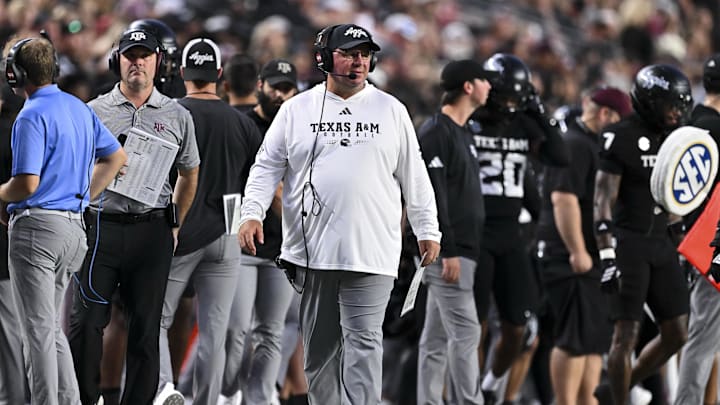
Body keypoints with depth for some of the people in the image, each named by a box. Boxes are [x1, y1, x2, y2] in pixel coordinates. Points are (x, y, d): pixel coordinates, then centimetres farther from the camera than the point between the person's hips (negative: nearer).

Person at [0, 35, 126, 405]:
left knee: (38, 329, -4)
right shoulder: (79, 108, 12)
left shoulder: (31, 117, -15)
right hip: (73, 227, 9)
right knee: (51, 326, 18)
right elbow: (116, 156, 21)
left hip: (36, 226, -8)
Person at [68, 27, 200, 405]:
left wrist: (173, 226, 14)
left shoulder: (177, 117, 10)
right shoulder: (94, 112, 6)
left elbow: (189, 175, 19)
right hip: (101, 227, -1)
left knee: (145, 327, 2)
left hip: (153, 231, 1)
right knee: (86, 321, -6)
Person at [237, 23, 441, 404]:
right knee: (319, 345, 6)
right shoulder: (296, 110, 7)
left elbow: (413, 176, 12)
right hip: (311, 250, 1)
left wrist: (427, 230, 9)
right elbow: (267, 167, 7)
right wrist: (252, 213, -7)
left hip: (370, 253, -1)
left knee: (363, 342, -9)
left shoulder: (391, 110, 8)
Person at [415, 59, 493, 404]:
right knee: (465, 333, -10)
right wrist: (449, 251, -22)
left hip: (459, 250, 10)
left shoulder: (462, 132, 18)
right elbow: (432, 197, -19)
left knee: (438, 337, 10)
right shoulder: (436, 133, -13)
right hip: (448, 252, -10)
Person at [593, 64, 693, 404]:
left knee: (676, 335, 4)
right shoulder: (621, 137, -10)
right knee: (627, 334, -6)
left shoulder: (675, 139, 11)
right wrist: (607, 257, -20)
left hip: (661, 244, 7)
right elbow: (603, 200, -14)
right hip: (628, 244, -7)